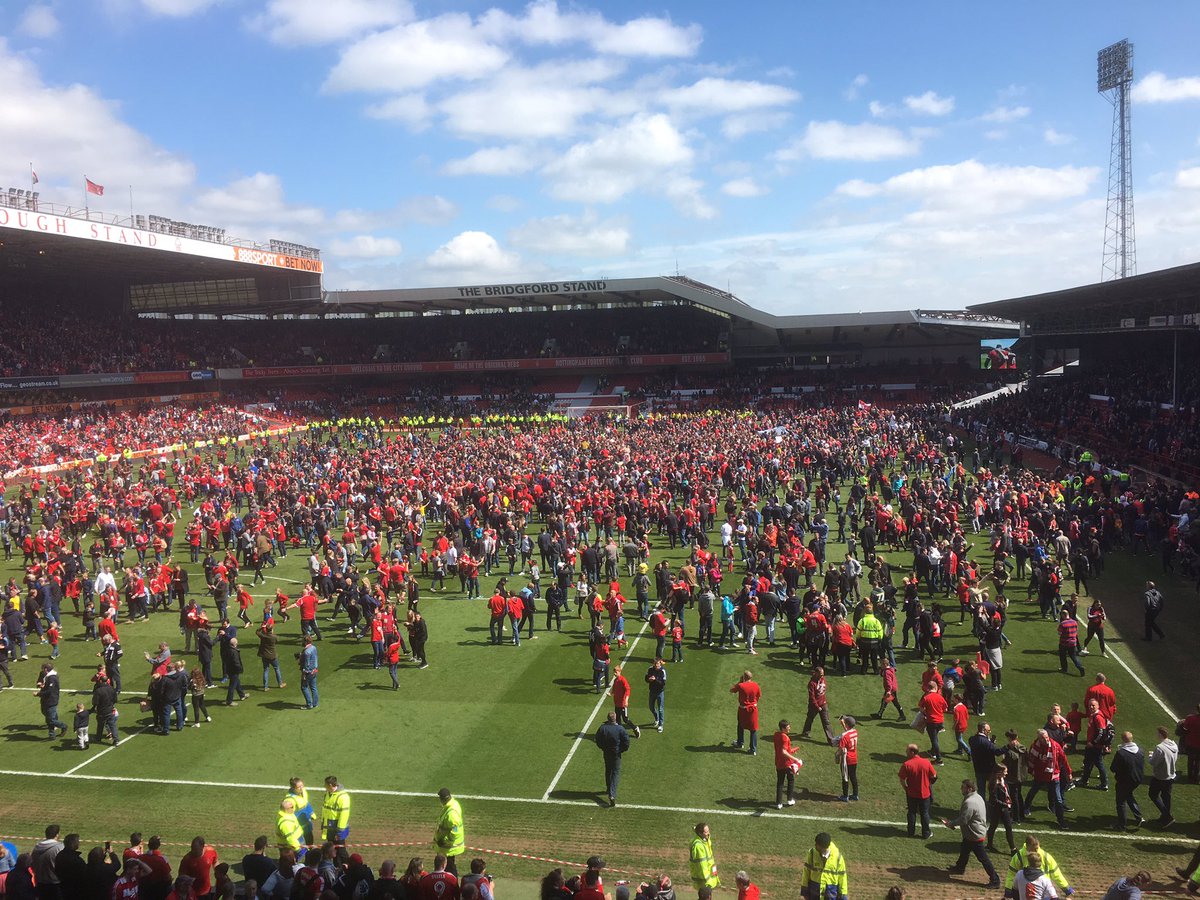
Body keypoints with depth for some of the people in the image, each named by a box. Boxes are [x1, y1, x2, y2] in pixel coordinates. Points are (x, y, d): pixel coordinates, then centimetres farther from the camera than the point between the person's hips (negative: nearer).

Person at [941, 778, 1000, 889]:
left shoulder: (969, 803, -31)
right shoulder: (977, 796, 1)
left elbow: (963, 820, -26)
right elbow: (962, 814, 10)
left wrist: (950, 823, -12)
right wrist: (951, 820, 6)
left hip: (975, 835, -10)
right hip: (971, 833, 10)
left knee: (983, 858, 1)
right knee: (964, 850, 27)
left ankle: (995, 880, 11)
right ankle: (960, 867, 47)